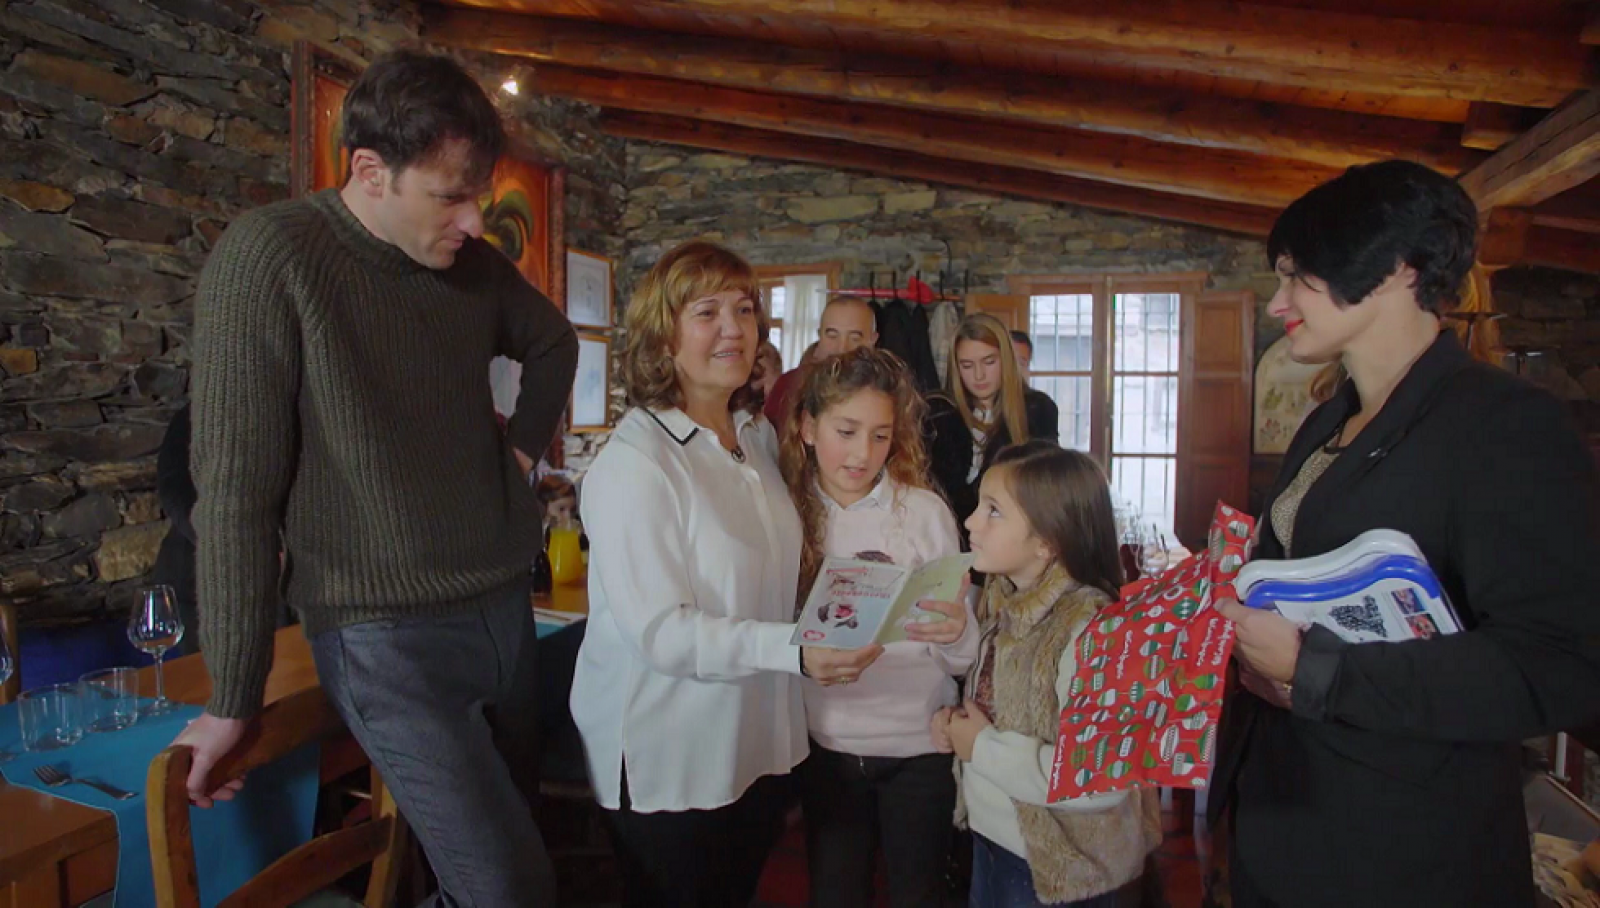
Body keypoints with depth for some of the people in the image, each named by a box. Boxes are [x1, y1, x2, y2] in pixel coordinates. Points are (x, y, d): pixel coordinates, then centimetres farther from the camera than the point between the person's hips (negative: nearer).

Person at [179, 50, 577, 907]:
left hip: (505, 609, 6)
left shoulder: (474, 262, 4)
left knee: (510, 834, 17)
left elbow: (554, 343, 26)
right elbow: (237, 489, -14)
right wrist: (234, 699, -10)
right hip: (388, 636, -6)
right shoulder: (271, 255, -13)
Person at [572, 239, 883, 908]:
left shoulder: (758, 434, 3)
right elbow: (659, 631, -25)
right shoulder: (634, 459, -20)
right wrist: (793, 648, -32)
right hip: (670, 764, -7)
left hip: (761, 746, 7)